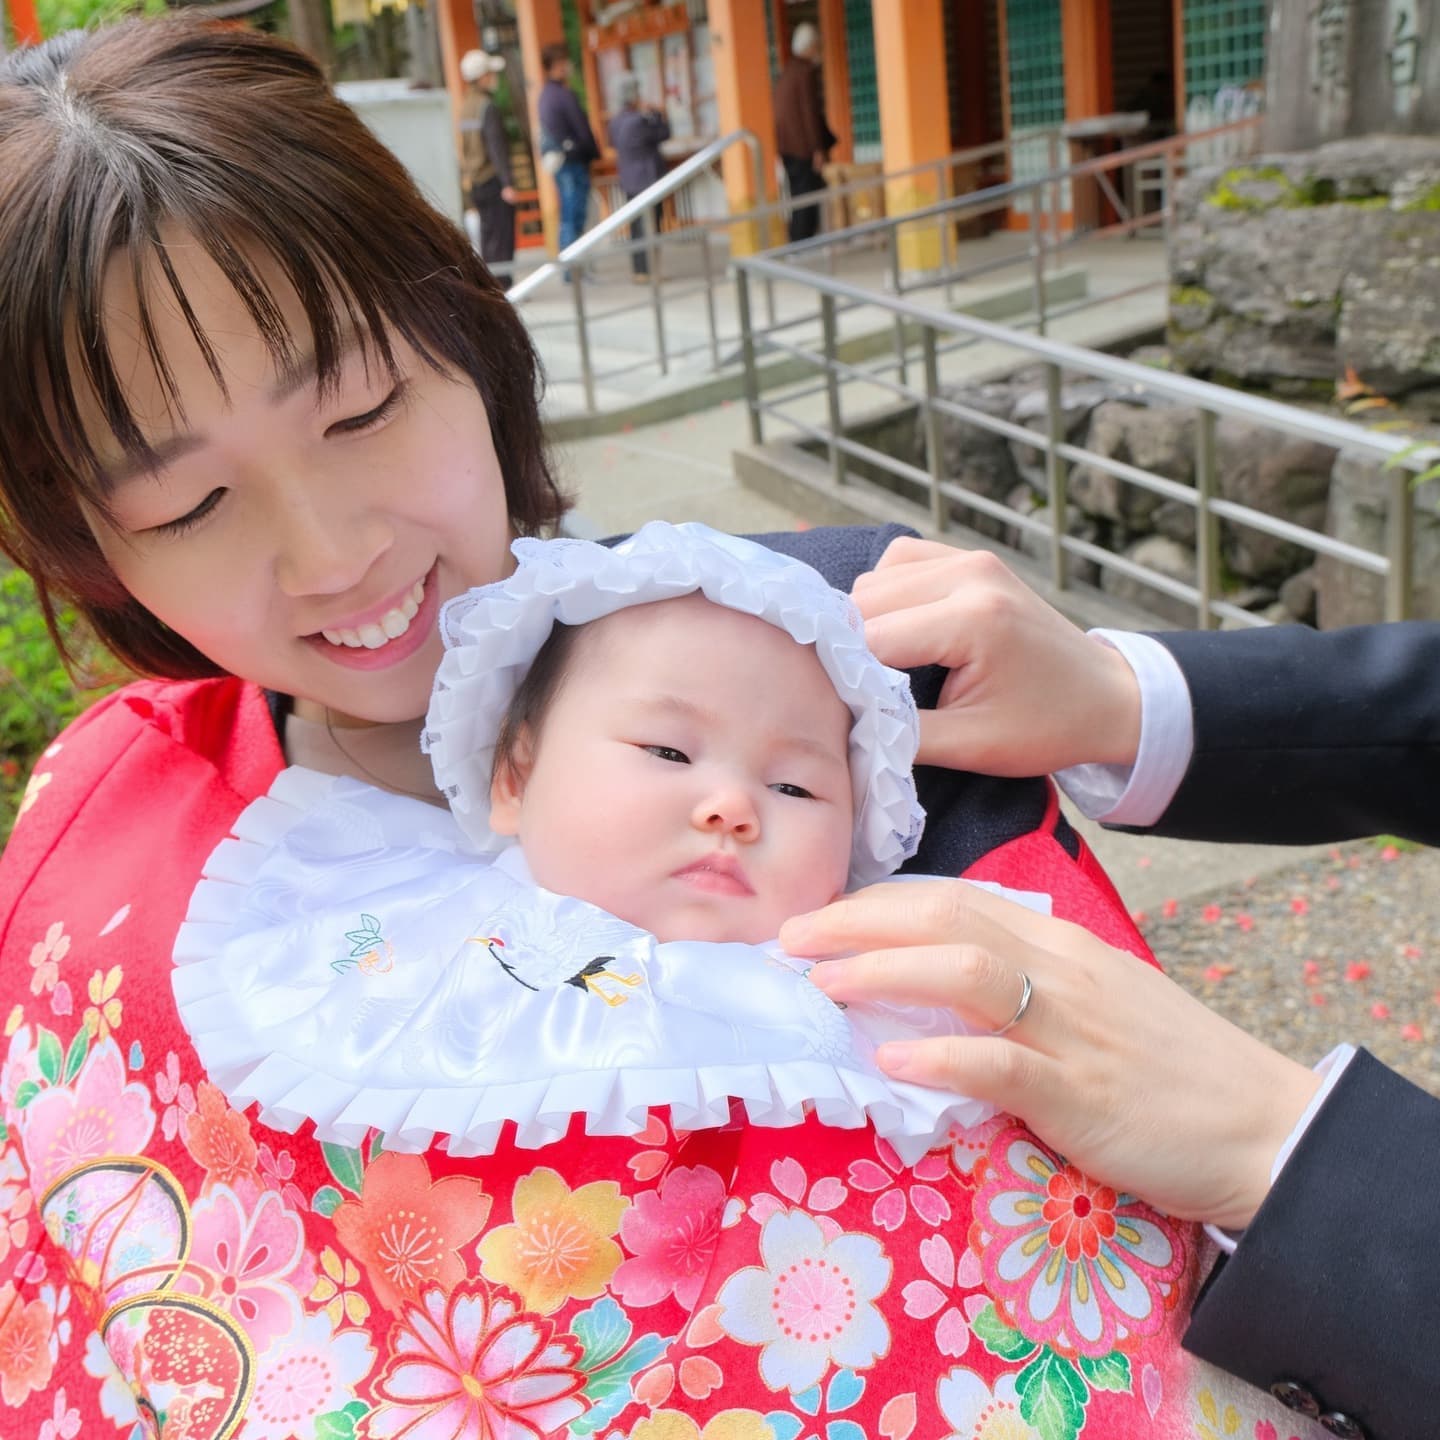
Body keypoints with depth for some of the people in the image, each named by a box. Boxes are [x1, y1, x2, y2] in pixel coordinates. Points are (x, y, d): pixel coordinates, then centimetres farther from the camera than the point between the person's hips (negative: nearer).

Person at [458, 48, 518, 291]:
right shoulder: (488, 107, -15)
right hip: (492, 179, -9)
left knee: (488, 236, 14)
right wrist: (507, 183, -22)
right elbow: (496, 146, -20)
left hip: (473, 183, 9)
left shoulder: (465, 107, 11)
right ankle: (502, 286, -7)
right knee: (501, 237, -6)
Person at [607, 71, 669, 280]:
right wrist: (656, 114, 6)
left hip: (629, 182, 9)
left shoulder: (615, 122, 6)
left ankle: (638, 268, 17)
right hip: (648, 180, -9)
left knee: (637, 226, 13)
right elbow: (664, 134, -10)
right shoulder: (638, 121, -20)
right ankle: (647, 270, -7)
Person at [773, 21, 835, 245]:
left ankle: (797, 243, 15)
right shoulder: (807, 72, -12)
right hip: (804, 146, -9)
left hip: (787, 145, 9)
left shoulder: (786, 72, 14)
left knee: (799, 196, 13)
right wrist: (818, 149, -15)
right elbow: (810, 112, -17)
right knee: (810, 197, -6)